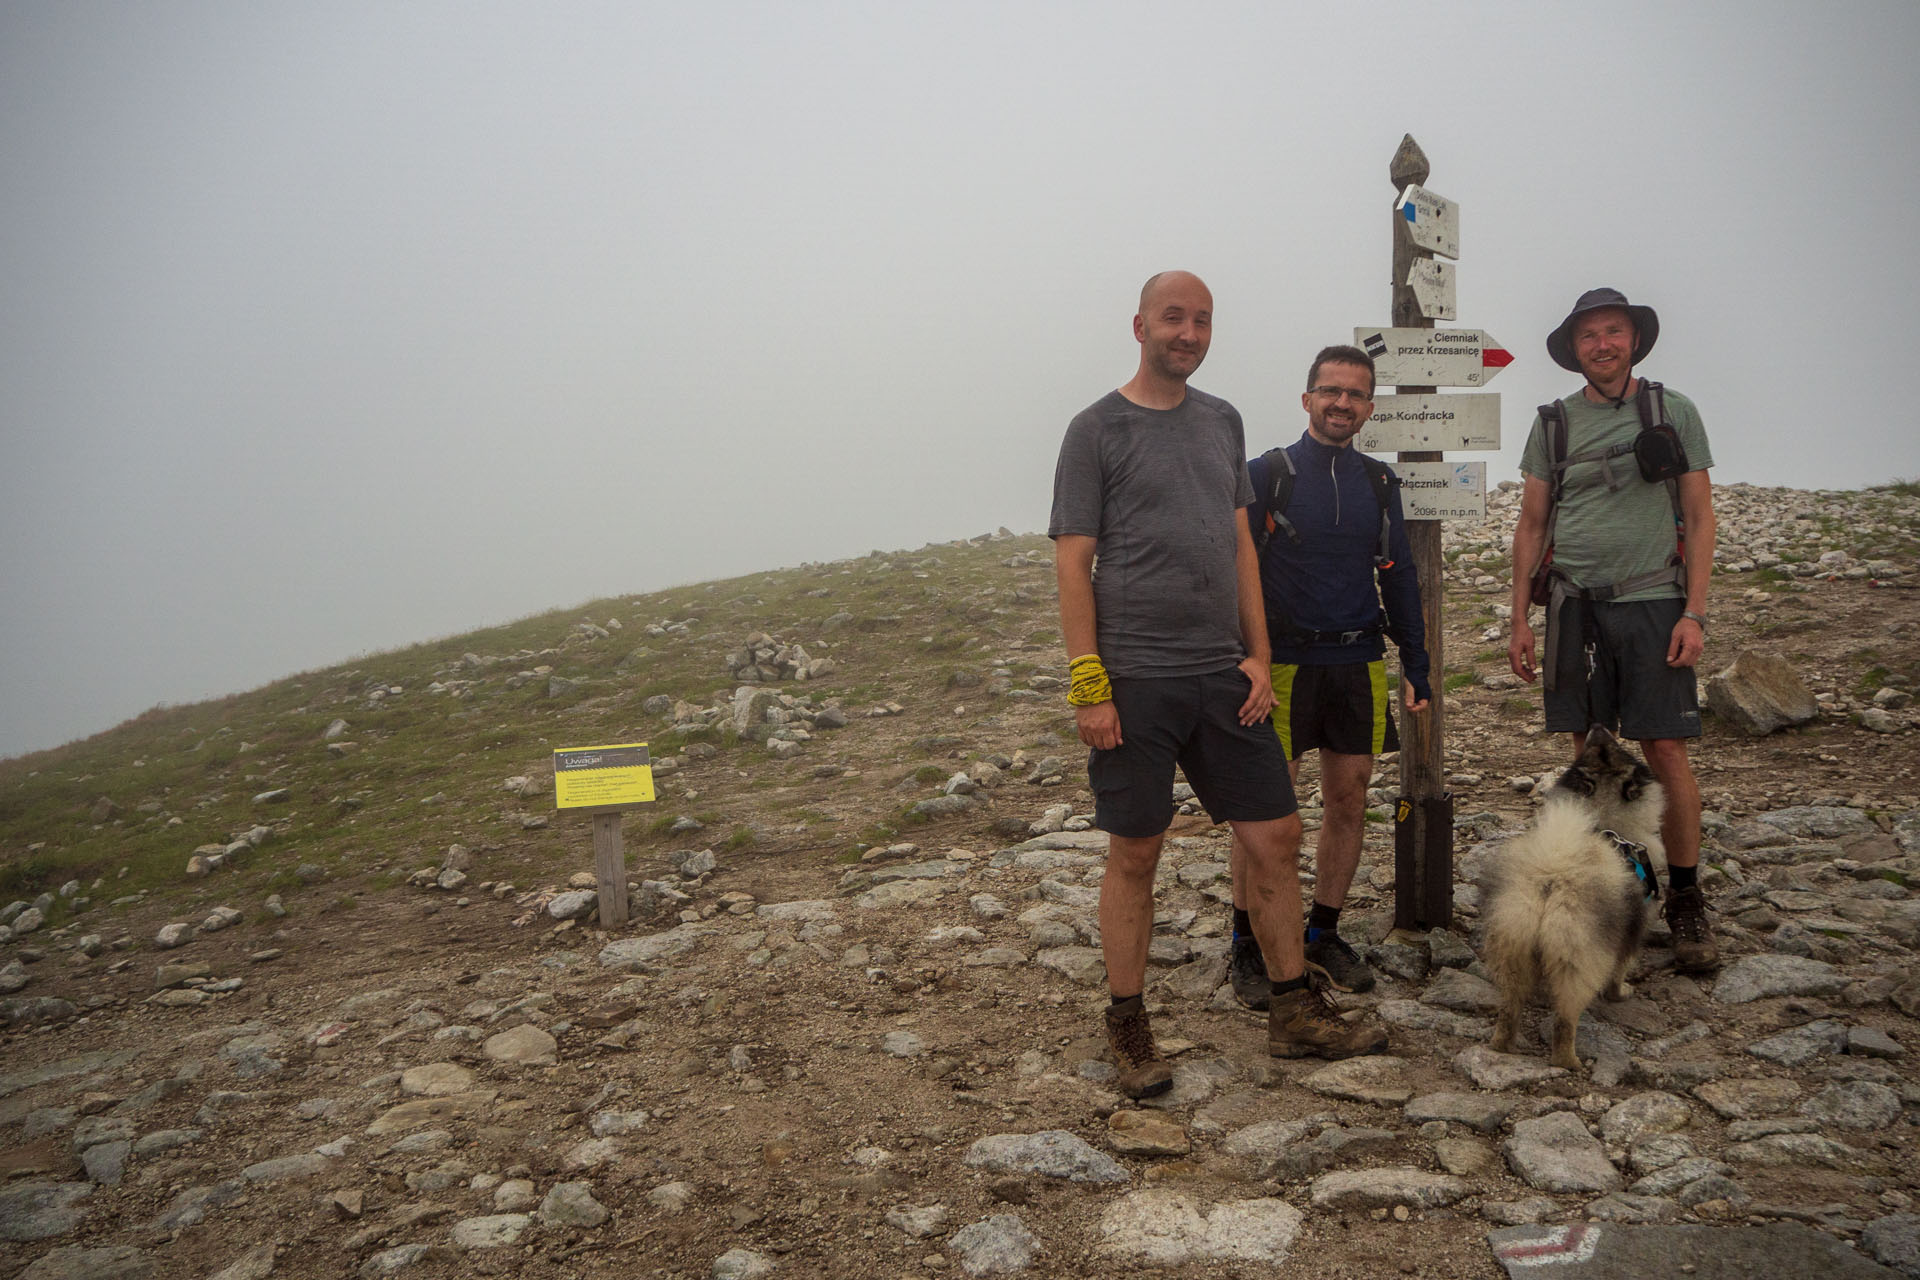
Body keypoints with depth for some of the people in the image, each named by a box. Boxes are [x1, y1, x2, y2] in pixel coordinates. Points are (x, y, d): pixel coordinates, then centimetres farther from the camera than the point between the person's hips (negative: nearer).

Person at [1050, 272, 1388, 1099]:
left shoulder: (1222, 422, 15)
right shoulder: (1097, 429, -3)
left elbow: (1239, 543, 16)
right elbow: (1072, 564, -6)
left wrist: (1258, 654, 8)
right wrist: (1088, 683, -13)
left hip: (1222, 675, 6)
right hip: (1134, 680, -5)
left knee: (1276, 835, 7)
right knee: (1134, 853, 2)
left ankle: (1295, 1013, 22)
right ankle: (1129, 1031, 17)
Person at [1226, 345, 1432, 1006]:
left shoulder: (1378, 482, 11)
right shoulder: (1265, 474, -2)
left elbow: (1399, 577, 15)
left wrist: (1417, 667, 10)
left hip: (1359, 664, 5)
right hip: (1283, 661, -4)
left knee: (1349, 801, 8)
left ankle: (1324, 931, 23)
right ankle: (1248, 945, 9)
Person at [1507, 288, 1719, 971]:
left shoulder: (1675, 412, 5)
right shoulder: (1553, 422, 10)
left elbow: (1700, 517, 4)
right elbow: (1532, 525, 11)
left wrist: (1694, 613, -6)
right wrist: (1519, 620, 6)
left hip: (1653, 602, -2)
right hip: (1575, 606, 2)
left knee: (1666, 749, -5)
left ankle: (1686, 901, 8)